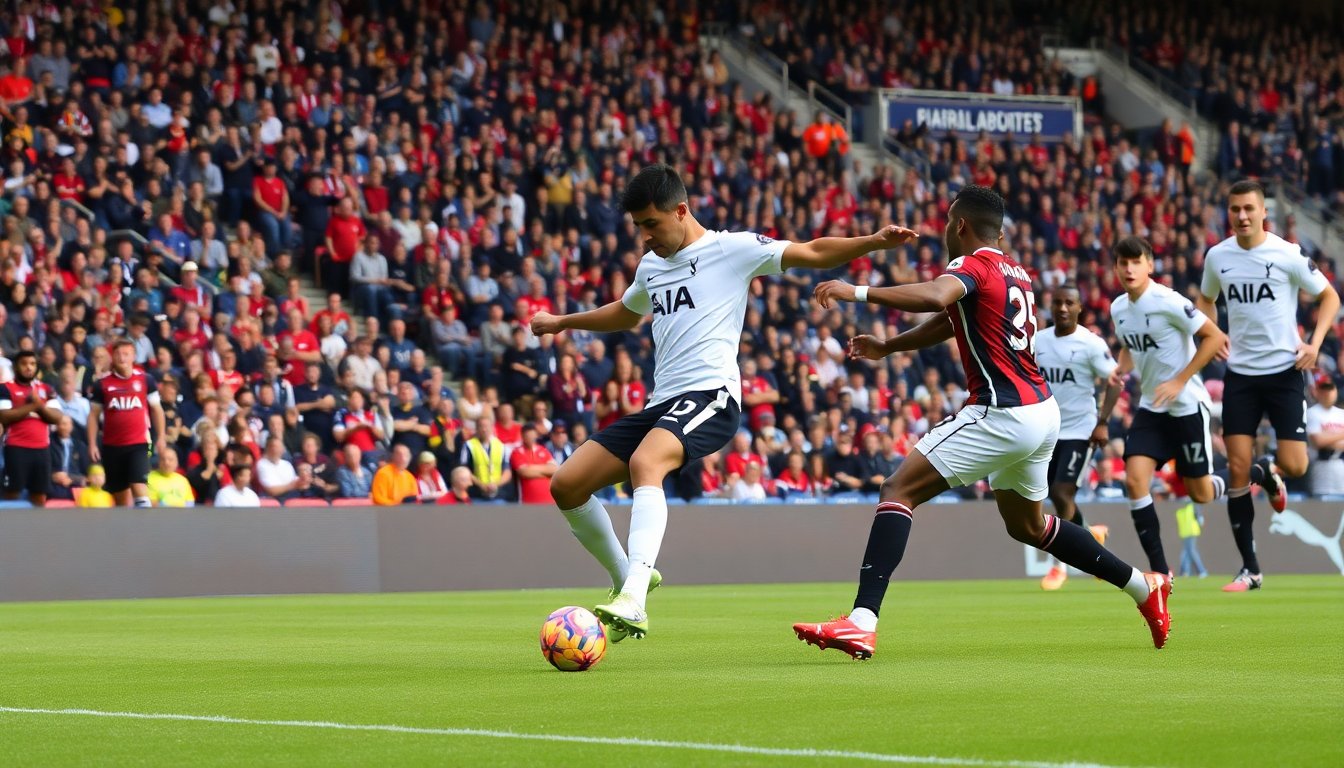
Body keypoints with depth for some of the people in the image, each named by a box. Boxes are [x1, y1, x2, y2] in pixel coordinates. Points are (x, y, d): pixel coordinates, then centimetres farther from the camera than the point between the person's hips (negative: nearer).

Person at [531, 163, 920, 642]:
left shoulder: (732, 249, 2)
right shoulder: (651, 266, 23)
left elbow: (814, 253, 1)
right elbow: (625, 314, 45)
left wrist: (874, 242, -13)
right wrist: (561, 322, 52)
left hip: (710, 395, -8)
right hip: (662, 404, 8)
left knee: (644, 463, -37)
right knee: (566, 485, 0)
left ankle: (633, 601, -50)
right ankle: (625, 580, 19)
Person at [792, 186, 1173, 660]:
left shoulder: (973, 266, -9)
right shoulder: (1014, 272, 18)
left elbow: (933, 297, -32)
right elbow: (950, 318, 31)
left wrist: (858, 292, -30)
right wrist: (887, 347, 28)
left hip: (1001, 415, -9)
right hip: (1043, 412, 9)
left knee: (899, 491, -10)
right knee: (1026, 525, 29)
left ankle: (861, 622, -23)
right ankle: (1144, 587, 34)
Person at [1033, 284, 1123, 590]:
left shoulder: (1091, 344, -9)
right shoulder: (1038, 342, 7)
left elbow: (1114, 383, -8)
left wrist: (1102, 422, -16)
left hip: (1080, 430, -6)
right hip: (1048, 429, 6)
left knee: (1062, 493, -13)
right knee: (1056, 496, 10)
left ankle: (1059, 563, -2)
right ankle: (1090, 533, 38)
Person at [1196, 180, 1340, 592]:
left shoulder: (1286, 253, -9)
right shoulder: (1217, 256, 2)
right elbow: (1206, 299, 22)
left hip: (1284, 370, -3)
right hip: (1240, 373, 3)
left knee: (1294, 466, -10)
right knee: (1237, 469, -4)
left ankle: (1268, 472, 29)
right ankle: (1250, 569, 5)